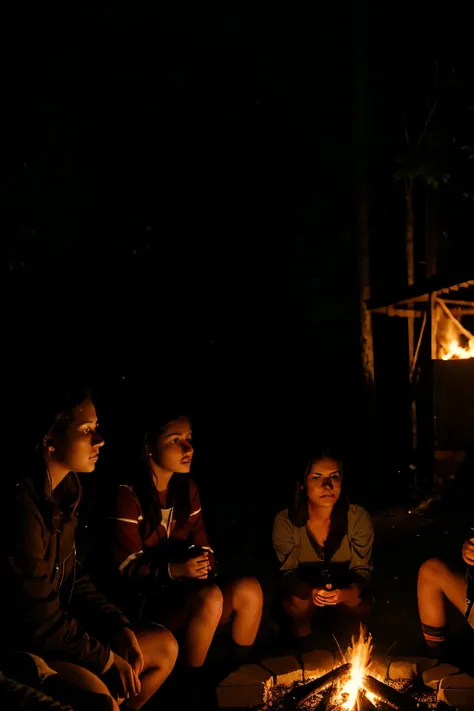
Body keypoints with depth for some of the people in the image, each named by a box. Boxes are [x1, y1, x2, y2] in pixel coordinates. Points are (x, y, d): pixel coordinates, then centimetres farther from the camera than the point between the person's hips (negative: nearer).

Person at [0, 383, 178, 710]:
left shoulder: (64, 492, 2)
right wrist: (106, 658, -12)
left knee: (165, 646, 10)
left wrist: (118, 628, 1)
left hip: (53, 630, 9)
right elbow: (37, 618, -22)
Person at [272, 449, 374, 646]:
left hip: (345, 591, 1)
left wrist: (345, 593, -41)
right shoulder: (285, 520, -21)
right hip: (304, 590, 0)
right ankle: (305, 649, 1)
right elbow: (288, 572, -16)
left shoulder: (358, 517, -19)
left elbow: (362, 570, -16)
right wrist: (310, 591, -42)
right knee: (298, 602, -32)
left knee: (359, 604, -30)